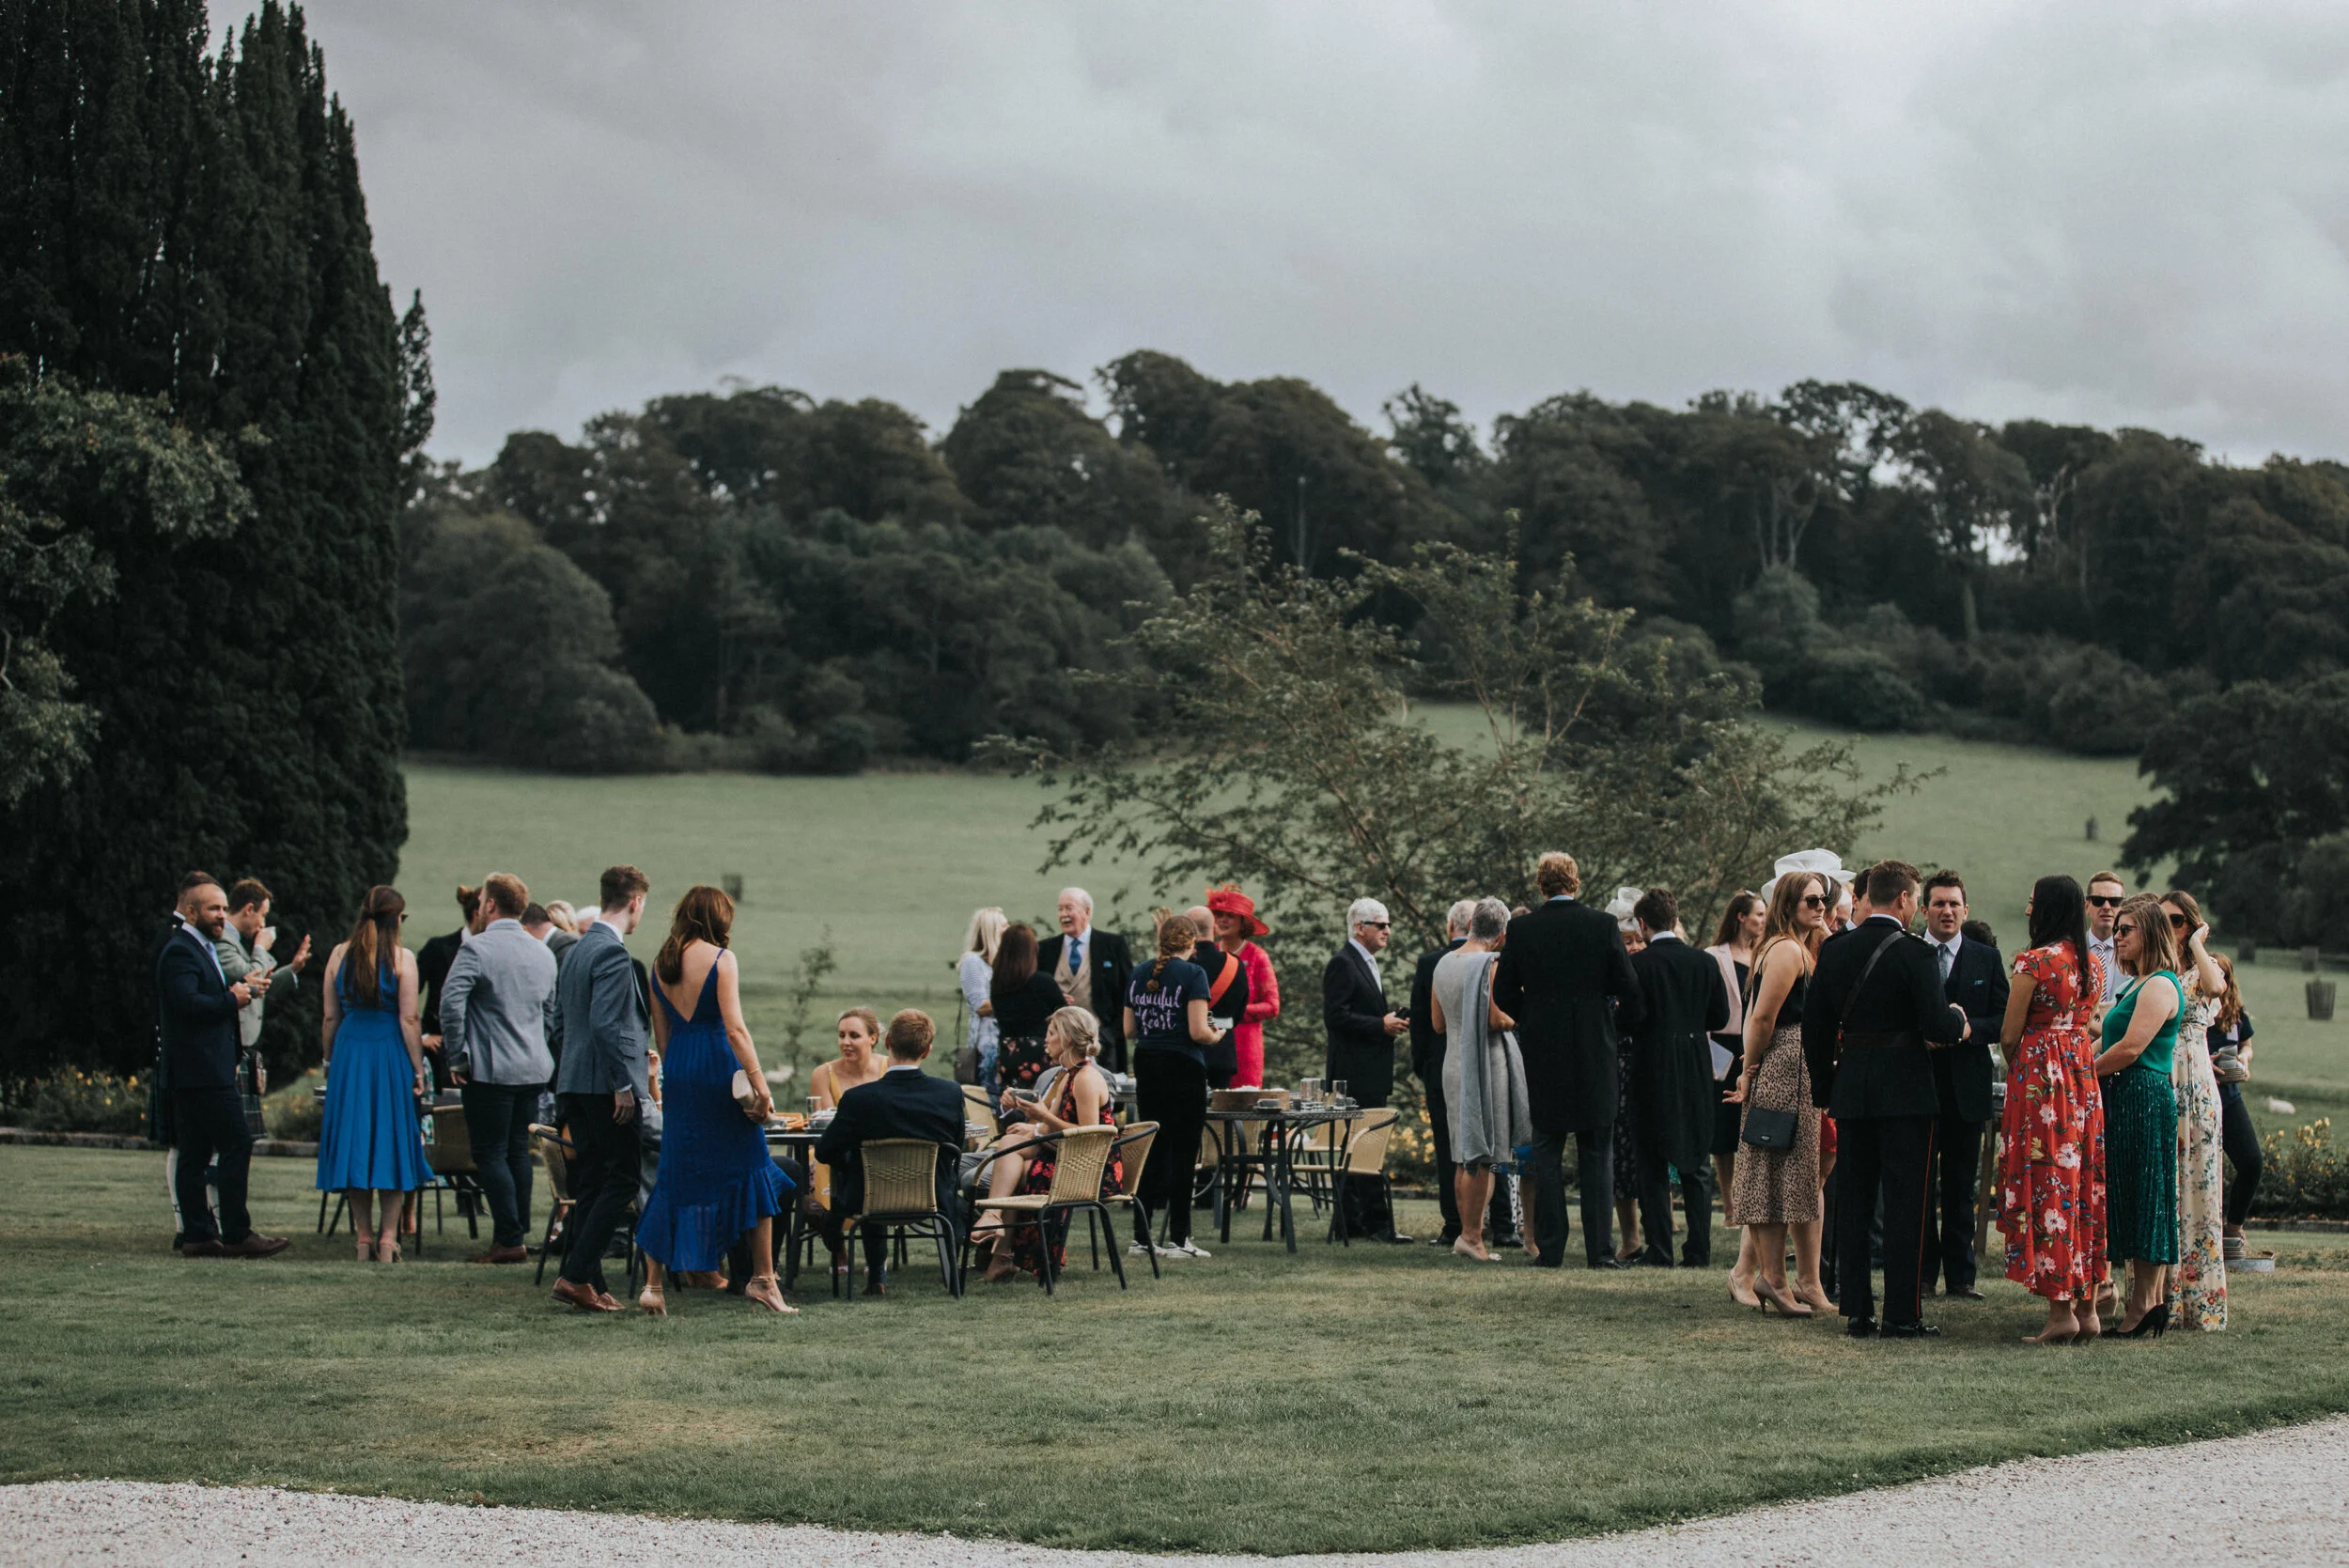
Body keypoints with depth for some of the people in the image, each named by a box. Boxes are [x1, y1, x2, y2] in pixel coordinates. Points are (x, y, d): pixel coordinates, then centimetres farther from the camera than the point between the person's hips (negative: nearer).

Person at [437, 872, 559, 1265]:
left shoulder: (477, 949, -12)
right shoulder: (543, 953, 10)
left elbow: (451, 1002, -20)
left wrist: (456, 1057, -12)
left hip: (490, 1069, -7)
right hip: (535, 1068, 7)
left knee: (491, 1153, -2)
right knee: (518, 1150, 15)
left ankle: (509, 1240, -5)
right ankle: (519, 1234, 16)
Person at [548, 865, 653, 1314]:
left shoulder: (576, 952, 16)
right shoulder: (612, 953, -15)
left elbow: (560, 1024, 20)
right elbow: (605, 1025, -22)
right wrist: (623, 1084, -19)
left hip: (573, 1085, 10)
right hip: (605, 1084, -10)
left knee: (590, 1184, 11)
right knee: (621, 1180, -5)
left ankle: (589, 1283, 10)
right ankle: (577, 1275, -10)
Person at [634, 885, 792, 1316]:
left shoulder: (661, 963, 9)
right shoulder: (721, 959, -9)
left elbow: (660, 1032, 14)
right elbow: (735, 1027, -16)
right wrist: (759, 1083, -16)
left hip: (677, 1071, 6)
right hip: (718, 1066, -6)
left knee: (676, 1175, 9)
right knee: (750, 1168, 5)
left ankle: (653, 1282, 3)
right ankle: (763, 1278, 6)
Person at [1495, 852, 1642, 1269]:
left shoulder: (1521, 929, -3)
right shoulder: (1602, 925, -5)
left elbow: (1503, 992, 0)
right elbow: (1628, 988, -5)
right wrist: (1624, 1023, 14)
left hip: (1543, 1051, 0)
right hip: (1594, 1051, 0)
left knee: (1547, 1153, 7)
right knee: (1597, 1154, 6)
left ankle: (1549, 1249, 5)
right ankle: (1601, 1249, 3)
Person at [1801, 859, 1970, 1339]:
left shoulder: (1834, 949, 4)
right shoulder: (1915, 954, -12)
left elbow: (1815, 1025, 7)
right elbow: (1937, 1026, -17)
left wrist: (1824, 1089, 16)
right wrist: (1958, 1018, 6)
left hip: (1851, 1087, 5)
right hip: (1905, 1090, -5)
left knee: (1853, 1200, 10)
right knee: (1904, 1200, 0)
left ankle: (1856, 1312, 11)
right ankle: (1902, 1314, -1)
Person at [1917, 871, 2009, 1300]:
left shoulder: (1986, 959, 9)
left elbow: (2005, 1020, 3)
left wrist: (1970, 1027, -15)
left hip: (1966, 1087, 1)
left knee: (1961, 1186, 6)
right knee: (1920, 1185, 2)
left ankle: (1960, 1274, 11)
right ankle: (1923, 1272, 9)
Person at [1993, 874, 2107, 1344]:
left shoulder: (2035, 961, -13)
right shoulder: (2092, 963, 9)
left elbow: (2009, 1033, -10)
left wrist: (2015, 1066, 9)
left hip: (2040, 1075, -7)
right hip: (2083, 1074, 7)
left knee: (2046, 1185, -4)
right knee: (2083, 1185, 11)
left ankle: (2060, 1311, -7)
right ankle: (2087, 1307, 13)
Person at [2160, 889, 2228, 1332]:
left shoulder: (2204, 968, 7)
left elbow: (2216, 986, -19)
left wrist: (2196, 943, -8)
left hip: (2194, 1085, -2)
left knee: (2195, 1187, -2)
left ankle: (2198, 1298, 2)